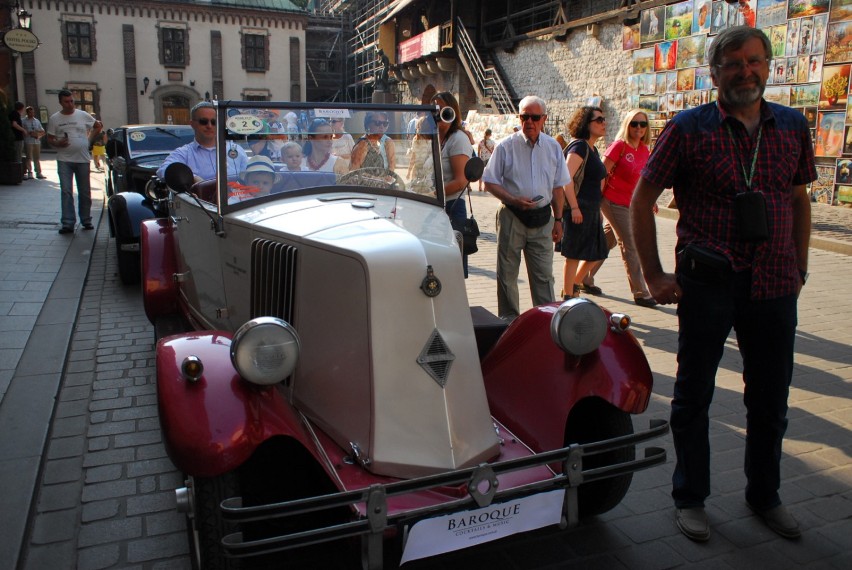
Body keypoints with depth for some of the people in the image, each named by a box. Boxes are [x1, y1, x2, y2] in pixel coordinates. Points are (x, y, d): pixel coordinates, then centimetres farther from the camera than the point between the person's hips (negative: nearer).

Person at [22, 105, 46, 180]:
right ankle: (29, 173, -1)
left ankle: (38, 173, 10)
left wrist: (38, 134, -2)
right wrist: (30, 133, -14)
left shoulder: (37, 121, 19)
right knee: (29, 158, -5)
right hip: (28, 142, -5)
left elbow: (43, 132, 18)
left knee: (37, 158, 7)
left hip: (37, 142, 5)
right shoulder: (23, 121, 2)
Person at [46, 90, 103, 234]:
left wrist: (90, 138, 5)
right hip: (64, 161, -1)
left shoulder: (83, 115, 3)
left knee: (85, 192, 8)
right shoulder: (54, 118, 3)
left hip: (83, 159, 1)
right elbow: (49, 139, 6)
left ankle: (86, 220, 20)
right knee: (66, 192, -6)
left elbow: (98, 126, 16)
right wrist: (58, 143, -15)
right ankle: (68, 223, -6)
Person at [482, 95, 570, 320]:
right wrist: (513, 200, -17)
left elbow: (557, 187, 13)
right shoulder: (506, 146, -4)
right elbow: (490, 183, -3)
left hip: (542, 218, 2)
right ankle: (509, 320, 18)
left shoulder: (553, 147, 7)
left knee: (544, 274, 5)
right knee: (507, 274, 6)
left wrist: (558, 220, 11)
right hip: (512, 217, -2)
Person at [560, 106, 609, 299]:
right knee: (574, 254, -2)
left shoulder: (592, 149, 16)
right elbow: (566, 177, -23)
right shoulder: (579, 146, -12)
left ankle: (574, 287, 29)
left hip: (592, 210, 10)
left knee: (596, 252, 14)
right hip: (579, 209, -10)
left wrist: (597, 208, 22)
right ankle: (567, 296, 9)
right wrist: (574, 207, -25)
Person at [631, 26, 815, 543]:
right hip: (708, 286, -4)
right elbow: (642, 199, -2)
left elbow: (800, 200, 18)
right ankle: (690, 497, 26)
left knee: (770, 400, 15)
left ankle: (765, 495, 36)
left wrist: (799, 269, 14)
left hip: (774, 287, 4)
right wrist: (654, 275, -6)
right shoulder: (689, 128, -5)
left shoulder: (793, 126, 8)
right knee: (694, 395, 8)